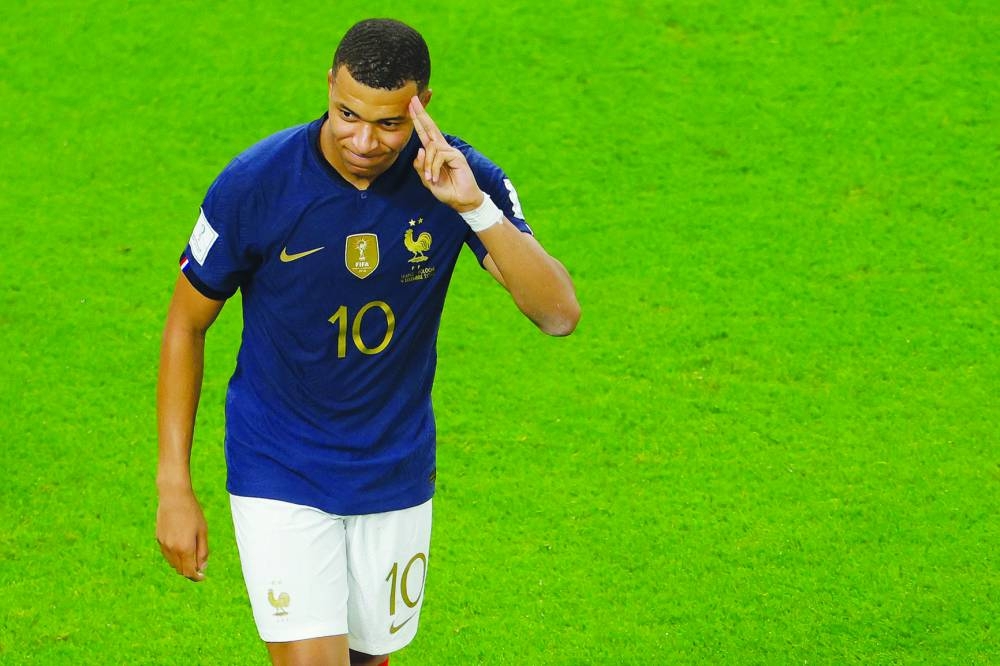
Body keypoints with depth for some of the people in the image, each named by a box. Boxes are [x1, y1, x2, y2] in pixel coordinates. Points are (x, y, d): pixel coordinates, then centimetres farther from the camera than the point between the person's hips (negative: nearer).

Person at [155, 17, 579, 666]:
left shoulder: (462, 179, -14)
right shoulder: (254, 182, -19)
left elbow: (560, 313, -23)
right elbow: (186, 325, -6)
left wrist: (475, 206, -36)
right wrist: (174, 486, -8)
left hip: (397, 475, 3)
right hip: (280, 473, -3)